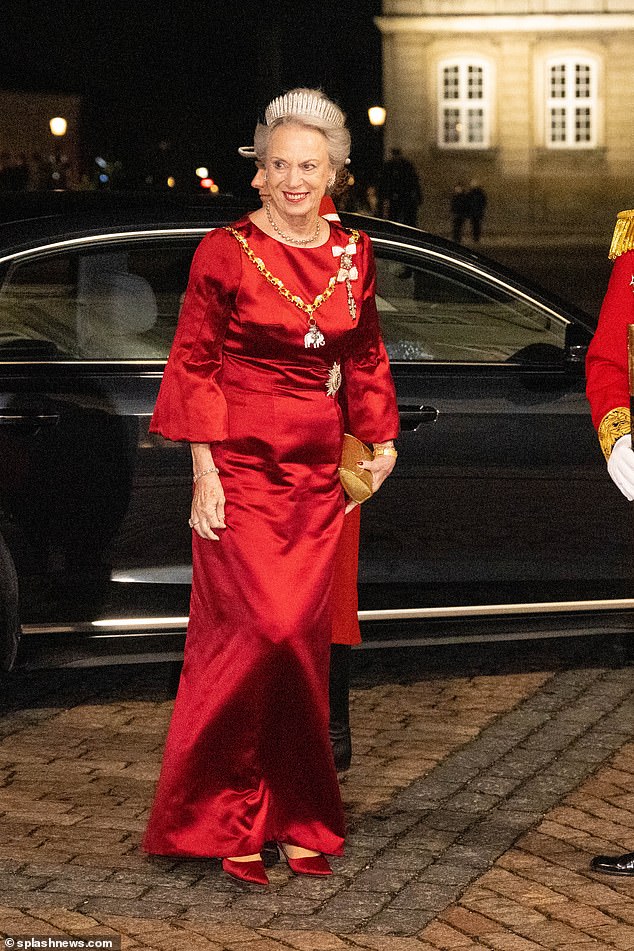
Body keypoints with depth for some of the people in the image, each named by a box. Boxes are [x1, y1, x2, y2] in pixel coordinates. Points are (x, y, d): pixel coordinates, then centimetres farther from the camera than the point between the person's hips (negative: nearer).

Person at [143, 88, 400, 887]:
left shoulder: (351, 253, 8)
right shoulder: (226, 252, -6)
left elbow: (366, 355, 20)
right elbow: (194, 364, -4)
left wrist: (381, 442, 16)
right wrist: (204, 472, -9)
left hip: (318, 471, 5)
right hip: (241, 465, -5)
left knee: (303, 639, 6)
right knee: (259, 629, -12)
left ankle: (295, 818, 15)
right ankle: (221, 819, 1)